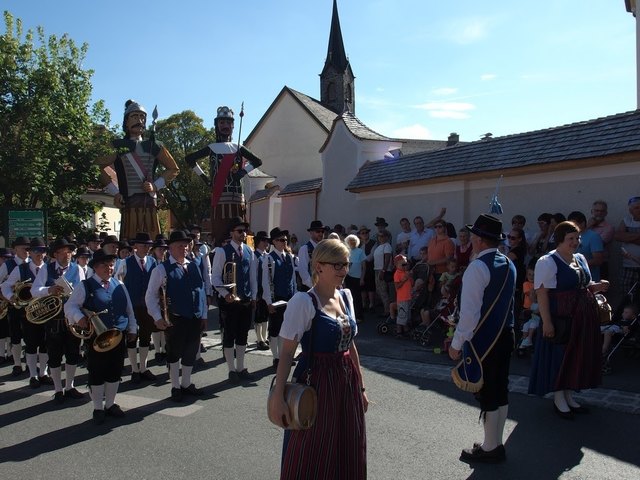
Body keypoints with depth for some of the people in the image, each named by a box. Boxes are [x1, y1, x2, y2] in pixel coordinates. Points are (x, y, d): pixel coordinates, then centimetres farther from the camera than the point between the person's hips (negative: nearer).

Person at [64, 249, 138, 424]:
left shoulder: (119, 285, 9)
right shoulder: (85, 286, -3)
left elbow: (129, 309, 14)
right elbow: (70, 305, -8)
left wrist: (132, 329, 12)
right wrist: (79, 318, -27)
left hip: (119, 337, 4)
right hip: (96, 337, -4)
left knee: (115, 372, 12)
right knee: (96, 373, 6)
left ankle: (110, 404, 29)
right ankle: (98, 408, 21)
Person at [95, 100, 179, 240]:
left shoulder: (154, 147, 13)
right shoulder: (119, 146, 9)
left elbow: (174, 169, 18)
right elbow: (98, 166, 10)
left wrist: (155, 186, 5)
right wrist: (114, 192, 3)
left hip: (150, 204, 2)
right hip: (129, 204, -2)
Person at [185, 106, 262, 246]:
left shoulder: (238, 148, 14)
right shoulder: (211, 148, 8)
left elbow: (257, 161, 17)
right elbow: (189, 158, 7)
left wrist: (243, 172, 4)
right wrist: (204, 177, 4)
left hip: (237, 197, 2)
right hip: (219, 198, -2)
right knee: (219, 235, -6)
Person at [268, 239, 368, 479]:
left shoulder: (346, 296, 6)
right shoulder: (303, 301, -15)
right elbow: (287, 352, -15)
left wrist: (361, 386, 15)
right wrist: (278, 396, -18)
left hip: (348, 382, 7)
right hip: (316, 382, -6)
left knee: (348, 454, 16)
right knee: (311, 455, 6)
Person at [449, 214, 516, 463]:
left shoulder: (477, 267, -19)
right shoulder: (509, 265, 7)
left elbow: (469, 311, -22)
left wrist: (456, 343, -16)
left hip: (483, 339, -8)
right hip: (505, 335, 8)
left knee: (487, 393, 4)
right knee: (500, 390, 16)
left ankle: (490, 449, 17)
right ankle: (496, 443, 30)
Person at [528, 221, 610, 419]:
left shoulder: (581, 259, 12)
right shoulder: (548, 262, -14)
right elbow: (541, 293, -19)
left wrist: (596, 287, 1)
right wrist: (547, 322, -24)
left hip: (582, 319, 8)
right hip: (560, 319, -8)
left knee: (577, 356, 14)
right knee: (558, 356, 2)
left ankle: (568, 396, 28)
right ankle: (559, 400, 17)